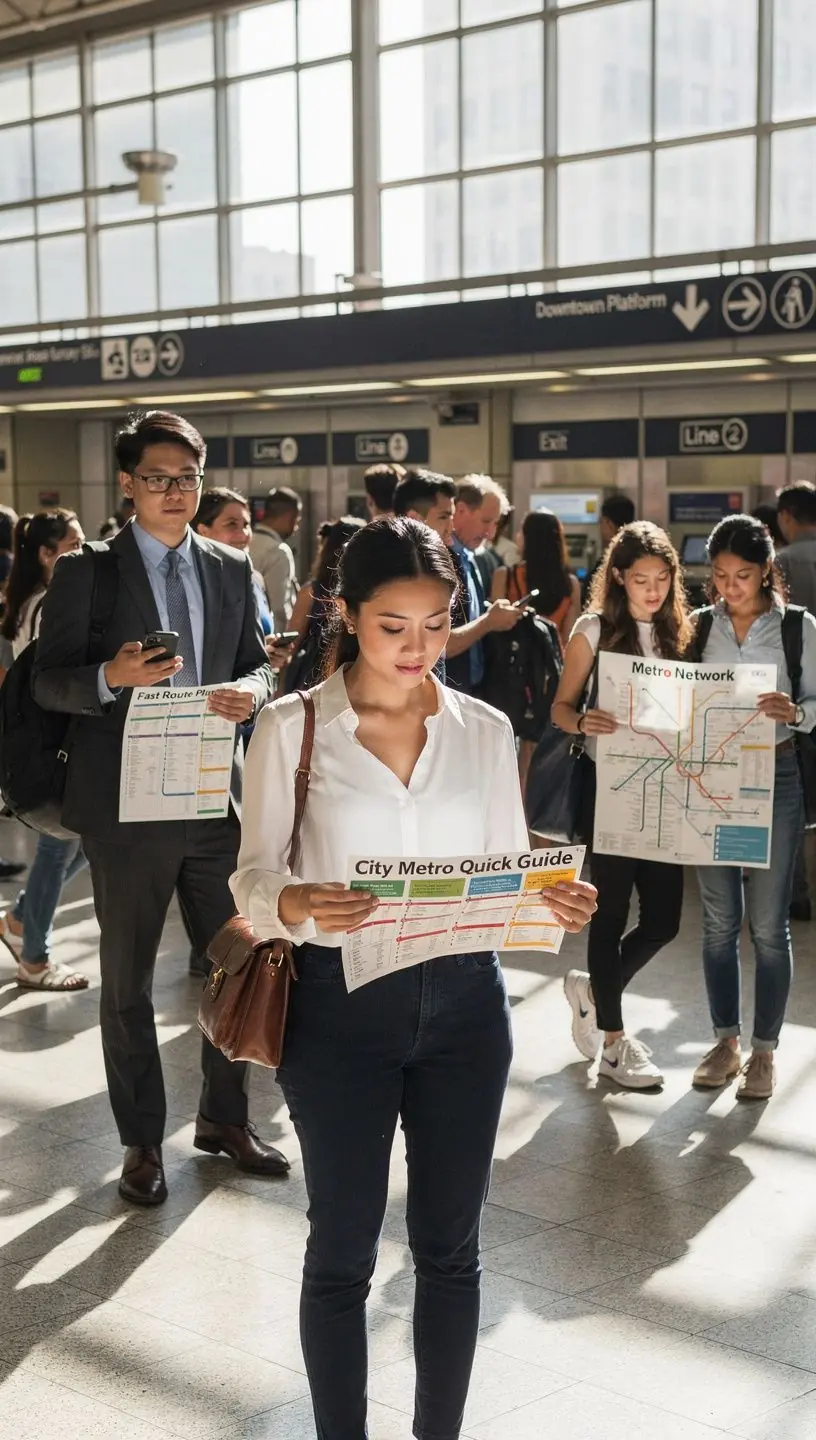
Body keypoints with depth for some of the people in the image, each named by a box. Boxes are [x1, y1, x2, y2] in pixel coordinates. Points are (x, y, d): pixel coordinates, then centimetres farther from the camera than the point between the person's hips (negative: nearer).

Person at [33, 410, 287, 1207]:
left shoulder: (231, 568, 7)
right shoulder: (85, 572, -5)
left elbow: (258, 664, 11)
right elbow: (46, 680, -6)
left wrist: (252, 691, -13)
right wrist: (110, 679, -26)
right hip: (128, 803, -4)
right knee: (127, 980, 9)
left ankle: (224, 1118, 32)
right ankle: (142, 1140, 25)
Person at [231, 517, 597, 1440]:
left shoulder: (484, 729, 4)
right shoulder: (291, 728, -5)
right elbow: (252, 878, -6)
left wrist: (555, 906, -14)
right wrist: (293, 906, -29)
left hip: (463, 1005, 3)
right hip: (340, 1007, -2)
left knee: (450, 1247, 12)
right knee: (342, 1252, 7)